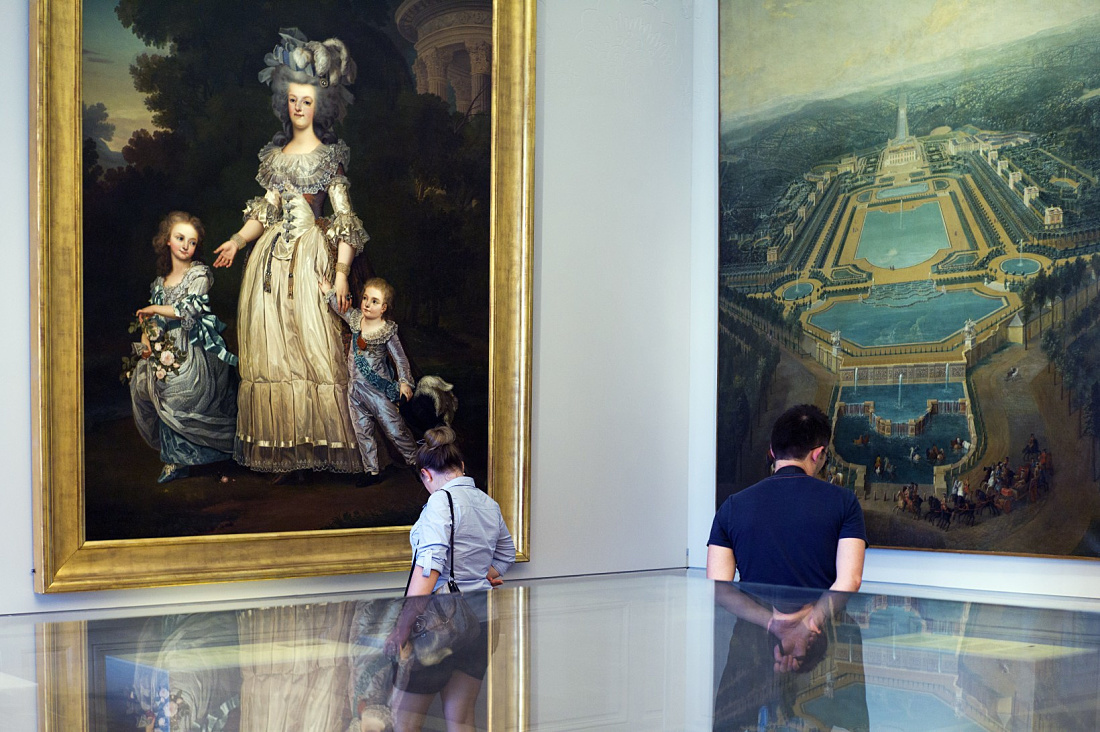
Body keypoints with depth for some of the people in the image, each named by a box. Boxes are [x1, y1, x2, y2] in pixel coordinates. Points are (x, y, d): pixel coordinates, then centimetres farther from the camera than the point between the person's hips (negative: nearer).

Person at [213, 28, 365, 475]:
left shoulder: (329, 155, 1)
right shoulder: (275, 155, 15)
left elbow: (344, 216, -5)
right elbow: (266, 210, 17)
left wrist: (342, 271, -14)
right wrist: (238, 241, 1)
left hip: (312, 256, -5)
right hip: (272, 255, 5)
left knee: (313, 346, -9)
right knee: (270, 347, 1)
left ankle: (318, 439, -3)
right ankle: (278, 443, 5)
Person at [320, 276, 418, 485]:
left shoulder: (387, 331, -13)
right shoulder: (356, 319, 2)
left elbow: (399, 358, -10)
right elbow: (341, 308, 24)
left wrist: (404, 382, -18)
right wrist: (329, 292, 15)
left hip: (378, 389, -6)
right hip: (356, 387, 6)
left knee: (394, 429, -1)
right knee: (362, 431, 9)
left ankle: (415, 461, 15)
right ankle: (371, 470, 19)